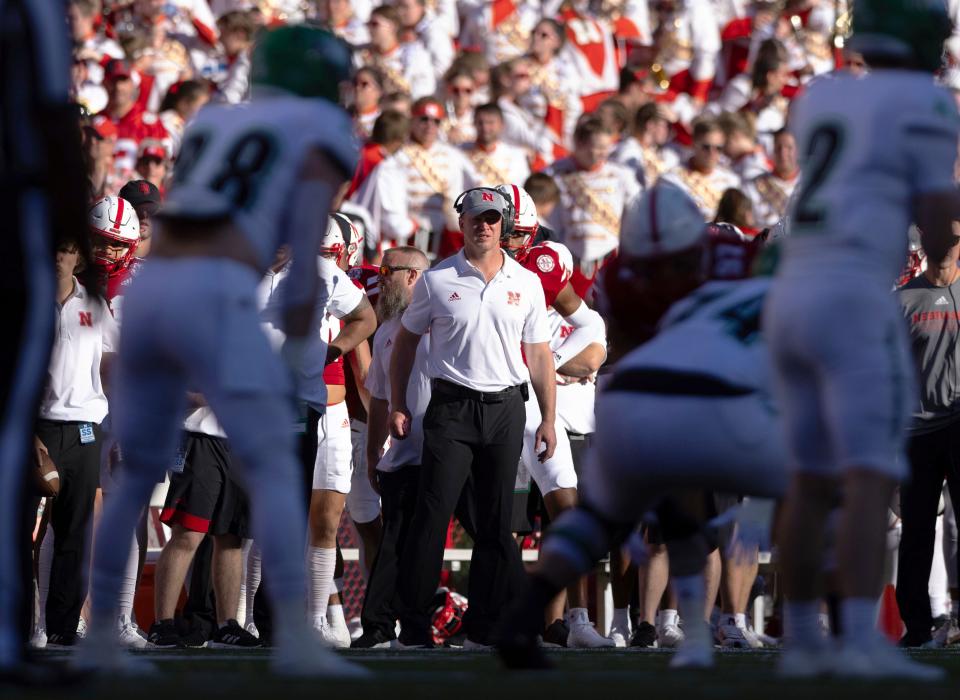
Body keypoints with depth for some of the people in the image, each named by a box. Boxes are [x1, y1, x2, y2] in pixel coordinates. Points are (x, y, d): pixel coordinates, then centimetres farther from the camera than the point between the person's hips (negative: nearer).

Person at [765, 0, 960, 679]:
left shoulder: (818, 99, 19)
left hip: (792, 299, 8)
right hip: (852, 308, -8)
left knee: (812, 481, 16)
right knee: (872, 484, -12)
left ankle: (802, 640, 19)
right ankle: (862, 643, -23)